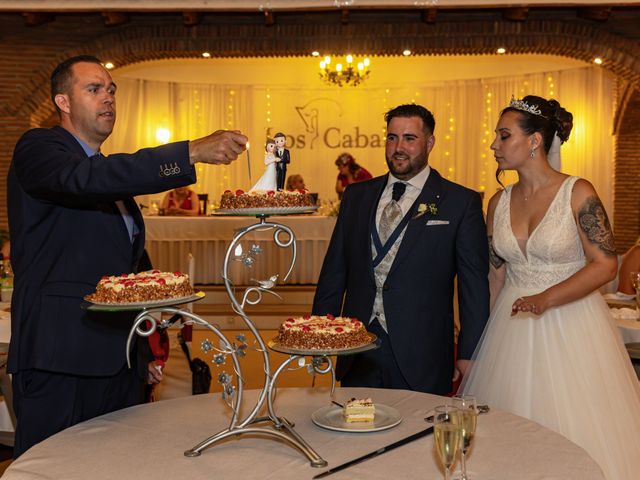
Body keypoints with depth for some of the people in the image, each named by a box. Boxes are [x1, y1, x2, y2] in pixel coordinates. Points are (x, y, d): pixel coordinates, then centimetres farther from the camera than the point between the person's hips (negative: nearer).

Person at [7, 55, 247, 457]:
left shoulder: (112, 172, 21)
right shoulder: (39, 149, -3)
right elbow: (88, 178, -28)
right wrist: (193, 152, -33)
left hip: (120, 361, 8)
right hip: (60, 363, -7)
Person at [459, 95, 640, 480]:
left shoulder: (578, 194, -9)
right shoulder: (500, 202, 5)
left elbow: (606, 264, -12)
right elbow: (495, 275, 9)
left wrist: (546, 298, -23)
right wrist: (478, 339, 6)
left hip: (570, 326, -4)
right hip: (511, 329, 4)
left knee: (575, 427, 4)